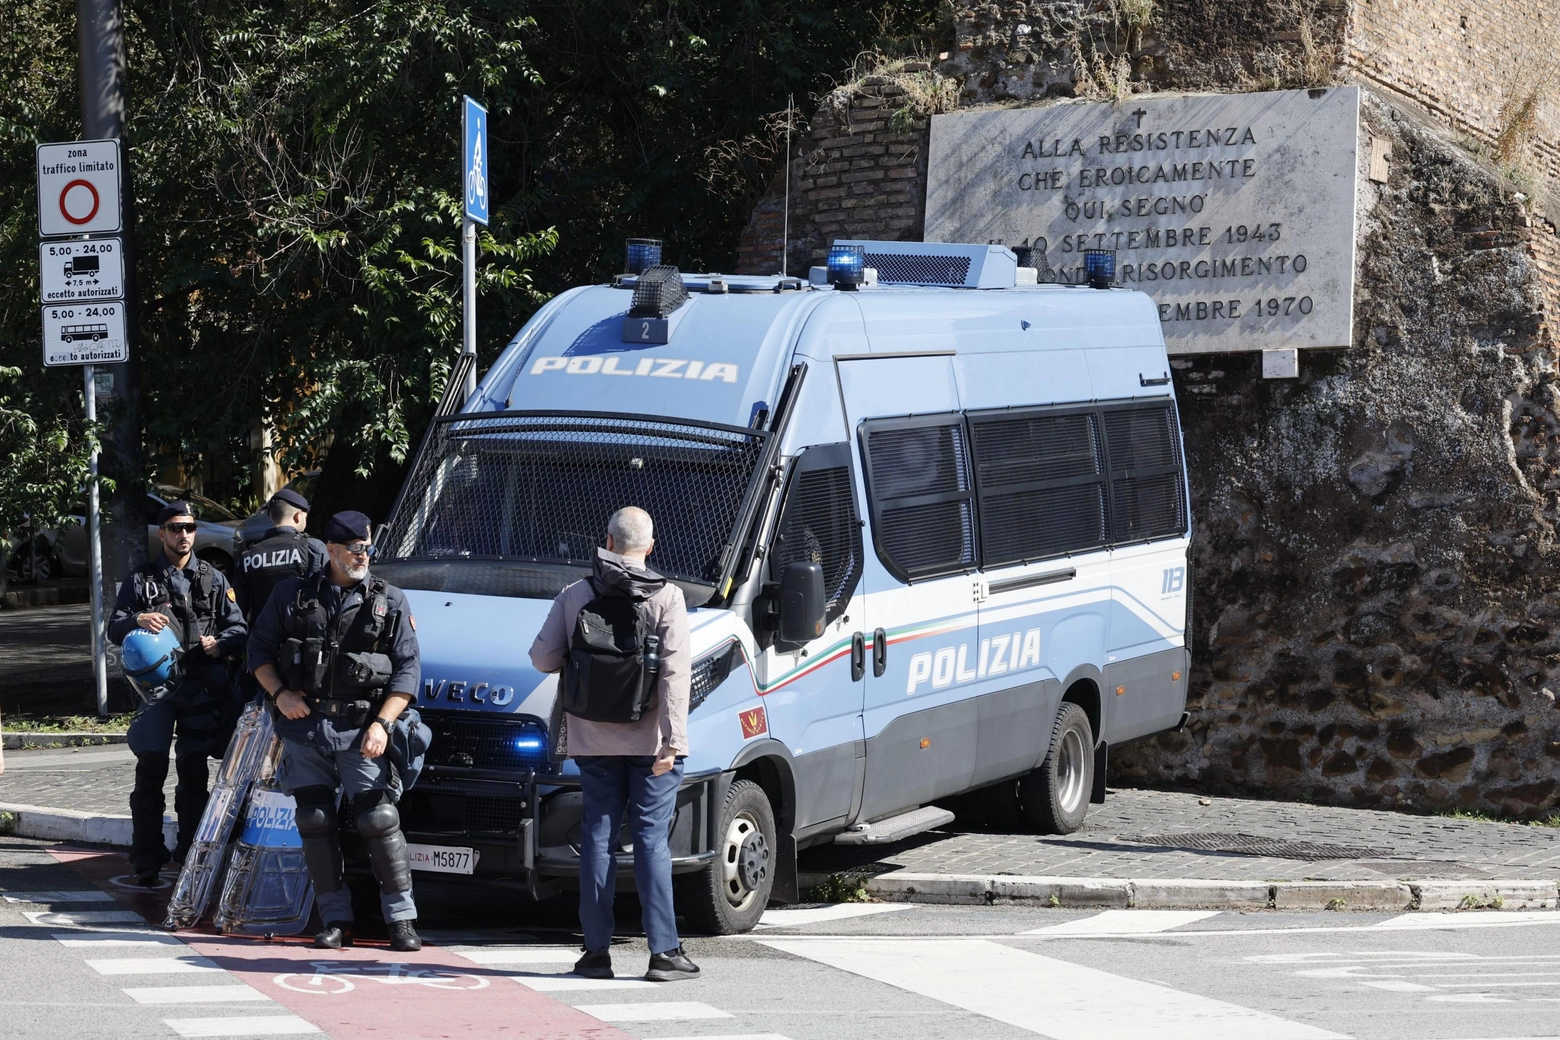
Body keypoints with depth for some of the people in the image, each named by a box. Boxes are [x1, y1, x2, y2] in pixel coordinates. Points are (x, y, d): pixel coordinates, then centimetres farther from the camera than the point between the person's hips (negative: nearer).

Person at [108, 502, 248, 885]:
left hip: (203, 686, 2)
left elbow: (239, 627, 9)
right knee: (151, 771, -7)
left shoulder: (213, 579, 13)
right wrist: (137, 620, -18)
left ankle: (190, 854, 16)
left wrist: (221, 643, -13)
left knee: (194, 773, 7)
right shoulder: (141, 580, 9)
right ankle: (146, 859, -5)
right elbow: (114, 628, 4)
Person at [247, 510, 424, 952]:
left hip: (361, 732, -2)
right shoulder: (292, 596, 9)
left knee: (379, 820, -9)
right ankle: (336, 920, 9)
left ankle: (401, 919, -2)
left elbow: (406, 670, 4)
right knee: (315, 822, 1)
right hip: (304, 728, 2)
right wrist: (280, 693, -4)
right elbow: (259, 649, 13)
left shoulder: (390, 602, 7)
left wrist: (382, 724, -8)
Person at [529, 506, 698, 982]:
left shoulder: (575, 596, 3)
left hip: (594, 740, 2)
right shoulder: (667, 597, -4)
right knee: (651, 840, -1)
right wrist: (671, 741, -14)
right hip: (649, 740, -2)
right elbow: (674, 673, -12)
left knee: (598, 837, 7)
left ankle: (597, 950, 8)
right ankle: (664, 952, -3)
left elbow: (543, 657, 3)